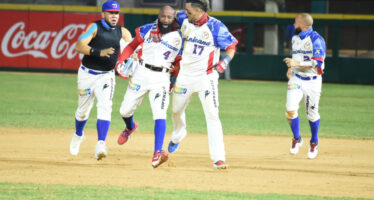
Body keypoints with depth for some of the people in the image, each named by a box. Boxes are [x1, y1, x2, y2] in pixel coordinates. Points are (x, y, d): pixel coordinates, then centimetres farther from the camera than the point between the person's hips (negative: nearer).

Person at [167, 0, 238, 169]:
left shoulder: (215, 27, -15)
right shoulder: (184, 21, 0)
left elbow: (231, 47, -10)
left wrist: (224, 62, -27)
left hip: (206, 77, -5)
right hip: (185, 75, 5)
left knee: (212, 115, -13)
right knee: (177, 110, 21)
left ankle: (218, 158, -15)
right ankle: (177, 137, 53)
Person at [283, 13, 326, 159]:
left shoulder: (316, 39, -13)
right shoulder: (295, 38, 10)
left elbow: (318, 63, -22)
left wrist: (297, 64, -27)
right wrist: (291, 68, 8)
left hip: (312, 81, -5)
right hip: (296, 79, 5)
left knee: (312, 113, 5)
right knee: (290, 109, -13)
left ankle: (314, 142, 28)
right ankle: (296, 139, 8)